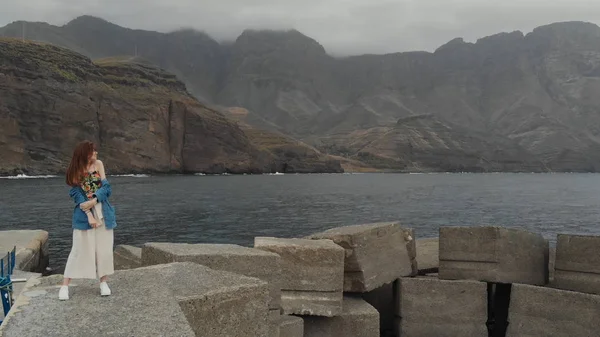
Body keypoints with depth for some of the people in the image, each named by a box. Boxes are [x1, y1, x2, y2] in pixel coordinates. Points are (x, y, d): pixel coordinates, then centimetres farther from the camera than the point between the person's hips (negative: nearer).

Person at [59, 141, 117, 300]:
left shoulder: (98, 164, 4)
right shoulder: (76, 171, -3)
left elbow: (106, 188, -3)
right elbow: (78, 195, -9)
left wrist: (93, 201, -18)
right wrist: (89, 215, -18)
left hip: (103, 213, 3)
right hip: (84, 215, -3)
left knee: (104, 249, 5)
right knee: (79, 249, -3)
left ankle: (103, 282, 17)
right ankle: (65, 285, 6)